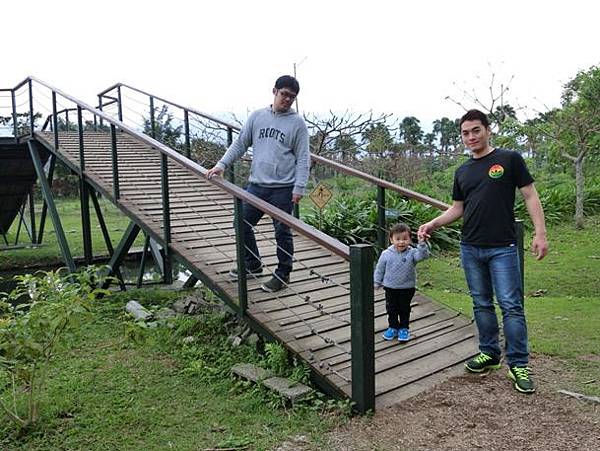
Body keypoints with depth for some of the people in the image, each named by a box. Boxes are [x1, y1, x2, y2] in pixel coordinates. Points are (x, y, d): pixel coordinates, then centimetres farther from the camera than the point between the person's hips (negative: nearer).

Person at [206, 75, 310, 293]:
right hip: (256, 185, 5)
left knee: (282, 232, 2)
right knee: (243, 225, 12)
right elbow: (240, 144, 11)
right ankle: (252, 264, 33)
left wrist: (299, 187, -12)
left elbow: (303, 158, -4)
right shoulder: (257, 117, 9)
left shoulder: (297, 123, -1)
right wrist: (222, 164, 0)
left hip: (283, 188, -4)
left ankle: (283, 274, 19)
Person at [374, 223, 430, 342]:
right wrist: (377, 282, 7)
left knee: (404, 309, 12)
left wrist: (422, 244, -45)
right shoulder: (386, 254, -9)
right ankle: (393, 327, 30)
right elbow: (380, 269, 1)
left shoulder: (412, 253, -13)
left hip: (407, 289, -1)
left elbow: (423, 255, -31)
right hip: (390, 288, 1)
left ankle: (404, 329, 29)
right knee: (391, 309, 12)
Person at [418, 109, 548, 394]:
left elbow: (530, 196, -3)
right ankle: (489, 354, 27)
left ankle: (518, 365, 7)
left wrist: (540, 233, -11)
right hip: (470, 249, 5)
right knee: (482, 304, 13)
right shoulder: (462, 172, 12)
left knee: (511, 305, -3)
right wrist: (433, 224, 1)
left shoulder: (510, 159, -2)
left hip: (502, 249, -5)